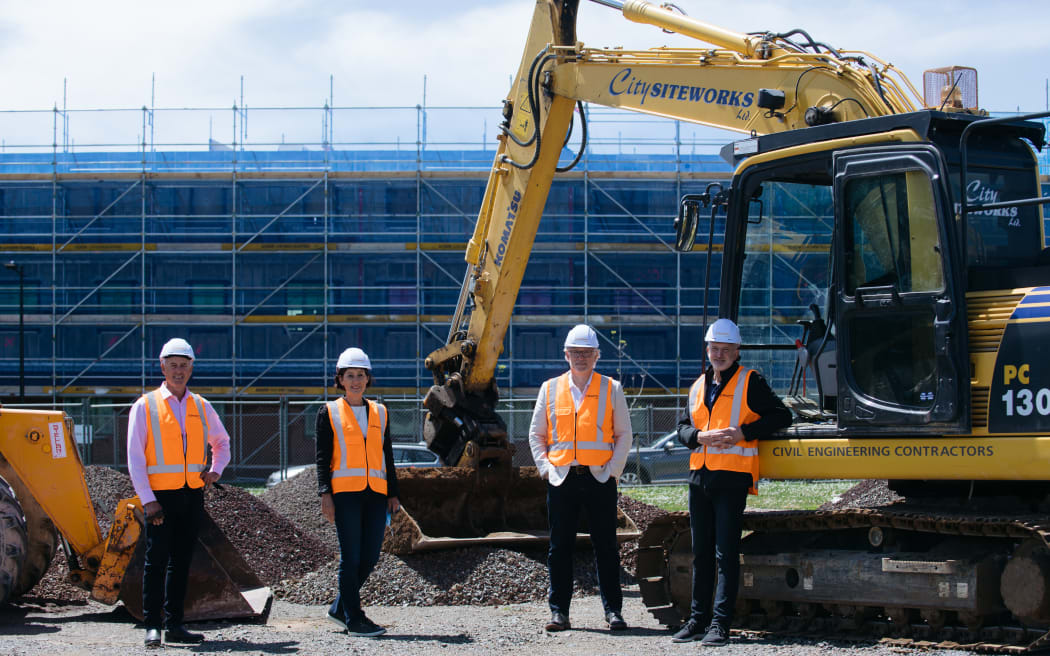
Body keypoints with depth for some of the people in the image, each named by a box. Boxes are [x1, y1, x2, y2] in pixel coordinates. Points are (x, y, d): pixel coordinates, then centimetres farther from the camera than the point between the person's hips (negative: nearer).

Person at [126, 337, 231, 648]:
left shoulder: (201, 407, 12)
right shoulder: (145, 406, -1)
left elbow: (222, 442, 28)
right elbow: (135, 458, -4)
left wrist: (216, 470, 7)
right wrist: (148, 500, -12)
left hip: (192, 495, 4)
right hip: (160, 495, -4)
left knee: (181, 562, 7)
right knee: (156, 561, -8)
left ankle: (174, 625, 12)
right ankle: (152, 626, -4)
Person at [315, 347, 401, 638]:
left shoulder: (379, 412, 16)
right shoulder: (329, 412, 5)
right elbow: (322, 457, 1)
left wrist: (393, 494, 12)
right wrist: (325, 494, -9)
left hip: (375, 493, 4)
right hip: (346, 492, -4)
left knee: (370, 557, 3)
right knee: (350, 557, -5)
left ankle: (339, 609, 20)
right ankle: (354, 619, 2)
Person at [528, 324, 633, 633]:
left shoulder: (612, 389, 6)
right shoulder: (550, 389, 9)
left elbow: (624, 434, 7)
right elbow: (536, 434, 14)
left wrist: (613, 469, -3)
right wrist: (544, 466, 2)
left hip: (600, 479, -1)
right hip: (561, 479, 1)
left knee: (606, 547, 0)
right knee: (560, 547, 3)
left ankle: (613, 610, 7)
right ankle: (558, 610, 8)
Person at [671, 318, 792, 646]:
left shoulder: (750, 382, -1)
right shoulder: (699, 386, 17)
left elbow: (781, 416, -4)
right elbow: (683, 427, 18)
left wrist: (744, 432, -14)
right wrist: (700, 436, -5)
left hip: (732, 478, -6)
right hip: (699, 475, 6)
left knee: (726, 553, -6)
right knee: (701, 553, 10)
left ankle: (720, 624, -5)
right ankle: (698, 619, 16)